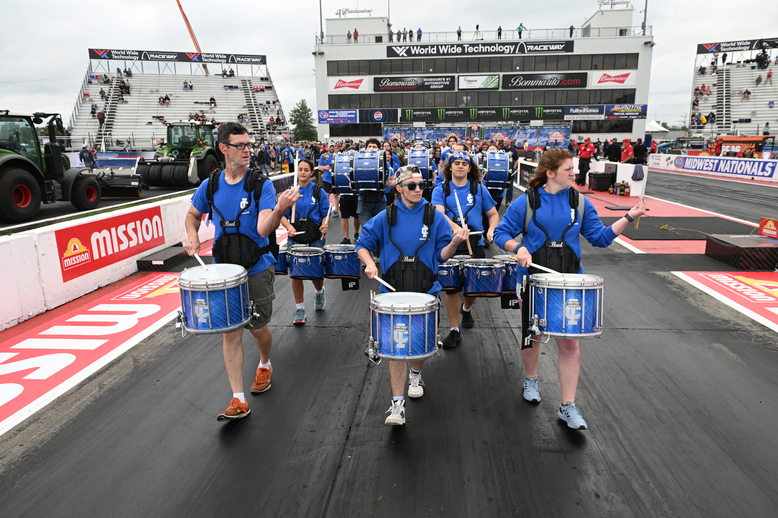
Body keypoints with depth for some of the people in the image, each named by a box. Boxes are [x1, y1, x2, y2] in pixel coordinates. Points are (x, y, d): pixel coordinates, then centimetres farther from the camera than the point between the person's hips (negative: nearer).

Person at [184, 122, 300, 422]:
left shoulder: (261, 185, -10)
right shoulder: (210, 186, 0)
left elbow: (263, 229, -22)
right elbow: (193, 214, 18)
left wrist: (279, 209, -41)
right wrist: (192, 235, -3)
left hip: (257, 269, -2)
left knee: (257, 327, 9)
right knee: (231, 332, 2)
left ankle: (265, 365, 44)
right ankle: (238, 400, 10)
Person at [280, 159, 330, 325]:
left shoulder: (319, 192, 2)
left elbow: (325, 213, 2)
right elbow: (283, 215, 5)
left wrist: (324, 225, -19)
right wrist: (289, 227, -15)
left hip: (315, 238, -1)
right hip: (295, 238, 2)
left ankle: (319, 293, 39)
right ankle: (300, 310, 12)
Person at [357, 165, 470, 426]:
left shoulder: (434, 217, 1)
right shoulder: (386, 218, 2)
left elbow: (442, 255, 2)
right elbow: (363, 244, 8)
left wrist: (455, 242, -19)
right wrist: (369, 263, -12)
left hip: (425, 290, 1)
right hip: (393, 290, -1)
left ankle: (415, 374, 47)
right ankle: (397, 404, 0)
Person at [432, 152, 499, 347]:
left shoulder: (479, 189, 8)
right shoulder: (440, 190, 3)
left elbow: (493, 214, 12)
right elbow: (439, 213, -14)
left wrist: (492, 230, -9)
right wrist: (455, 227, -33)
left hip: (475, 245, 2)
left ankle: (466, 309, 44)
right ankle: (454, 330, 10)